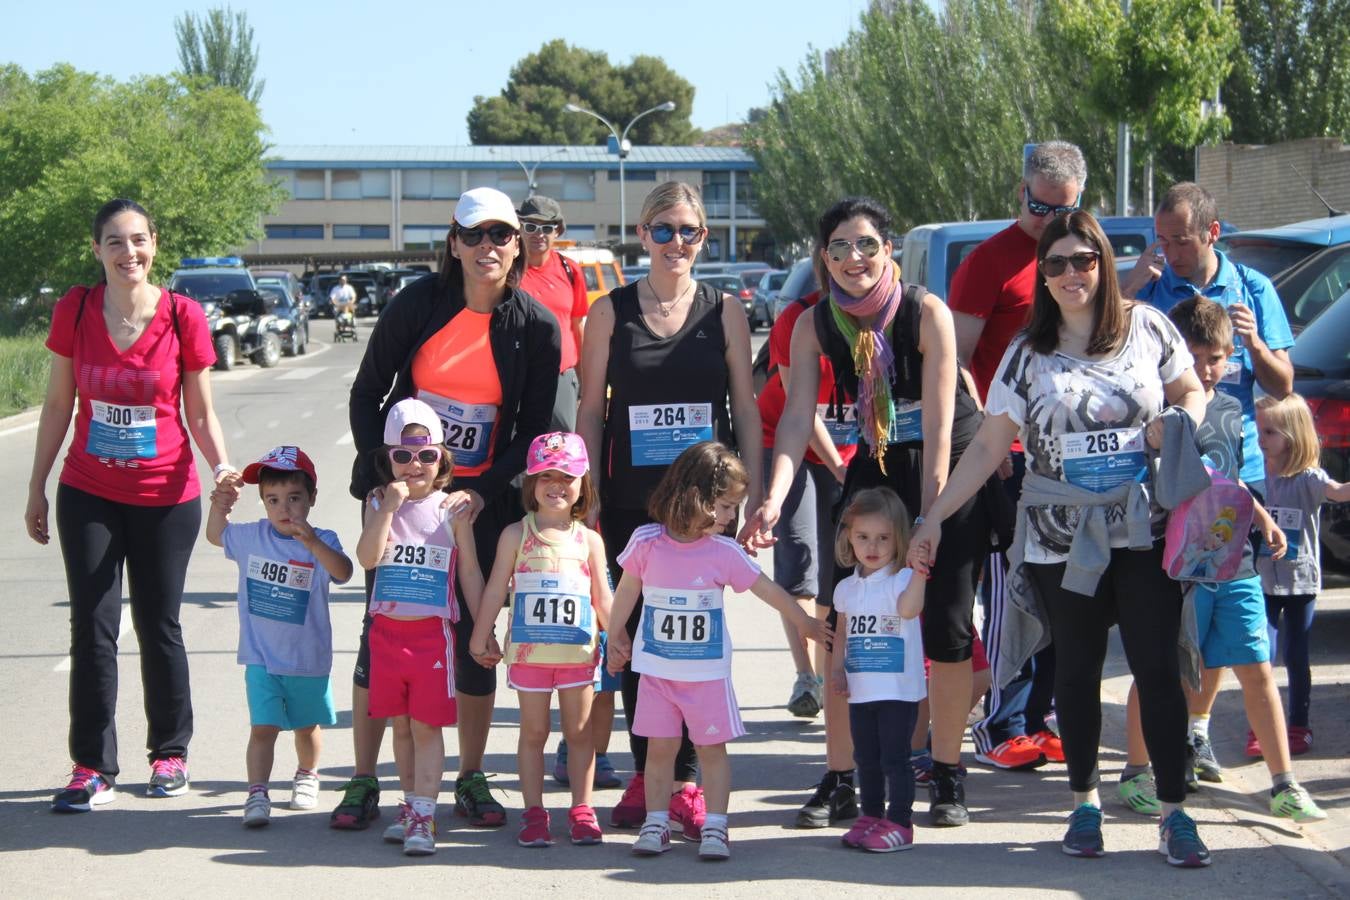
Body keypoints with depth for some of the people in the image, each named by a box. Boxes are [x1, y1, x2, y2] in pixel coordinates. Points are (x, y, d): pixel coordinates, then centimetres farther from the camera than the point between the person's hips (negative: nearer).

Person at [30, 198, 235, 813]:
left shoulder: (183, 317, -8)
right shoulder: (75, 310, -4)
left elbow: (200, 413, -1)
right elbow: (58, 404, 5)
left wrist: (221, 465, -19)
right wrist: (37, 488, 7)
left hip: (166, 497, -1)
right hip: (89, 496, 1)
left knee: (159, 626, 9)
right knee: (92, 628, 0)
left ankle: (170, 752, 26)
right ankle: (93, 768, 7)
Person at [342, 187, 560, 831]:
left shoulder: (536, 326, -4)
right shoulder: (416, 305, -5)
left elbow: (535, 431, 0)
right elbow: (366, 394, 3)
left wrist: (482, 493, -12)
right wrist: (382, 471, -8)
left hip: (483, 501, 0)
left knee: (476, 638, 4)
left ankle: (470, 779, 18)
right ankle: (363, 782, 7)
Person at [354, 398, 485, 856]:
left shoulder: (452, 509, -1)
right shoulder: (379, 502, 3)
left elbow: (469, 572, 4)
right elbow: (368, 557, -10)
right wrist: (390, 507, -17)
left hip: (433, 631, -3)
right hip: (388, 629, 3)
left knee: (426, 725, -3)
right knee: (400, 724, 12)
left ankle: (423, 817, -4)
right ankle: (411, 803, 26)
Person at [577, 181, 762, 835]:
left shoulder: (724, 312, 5)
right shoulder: (611, 312, 4)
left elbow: (746, 407, 6)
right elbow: (590, 408, 5)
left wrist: (755, 497, 0)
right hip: (631, 500, 0)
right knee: (637, 635, 4)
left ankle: (684, 781, 3)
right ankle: (644, 775, 13)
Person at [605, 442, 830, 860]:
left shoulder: (724, 552, -8)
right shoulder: (646, 542, -8)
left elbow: (767, 590, 0)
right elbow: (628, 590, 5)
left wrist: (806, 623, 8)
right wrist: (616, 637, 13)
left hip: (708, 671, 0)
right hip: (657, 667, 0)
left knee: (712, 747, 1)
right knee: (660, 747, 5)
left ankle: (714, 827, 6)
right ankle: (656, 824, 13)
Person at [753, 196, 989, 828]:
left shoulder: (926, 312, -20)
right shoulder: (815, 325, -9)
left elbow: (938, 423, -22)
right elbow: (797, 417, -14)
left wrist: (928, 523, -25)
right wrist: (774, 499, -29)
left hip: (954, 469, -3)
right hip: (876, 467, 4)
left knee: (947, 624, -6)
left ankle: (946, 776, 8)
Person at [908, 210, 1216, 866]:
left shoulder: (1146, 327, 2)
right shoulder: (1028, 352, 2)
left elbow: (1191, 394, 14)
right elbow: (987, 447, 4)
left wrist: (1181, 434, -8)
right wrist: (934, 517, -1)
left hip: (1144, 533, -1)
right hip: (1061, 540, 1)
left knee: (1158, 669, -5)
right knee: (1077, 671, 9)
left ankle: (1174, 814, 0)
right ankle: (1085, 805, 20)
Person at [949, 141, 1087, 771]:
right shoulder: (991, 262, -5)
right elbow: (957, 360, -9)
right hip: (1010, 456, -6)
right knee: (1009, 593, -3)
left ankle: (1040, 717, 19)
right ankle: (1002, 728, 3)